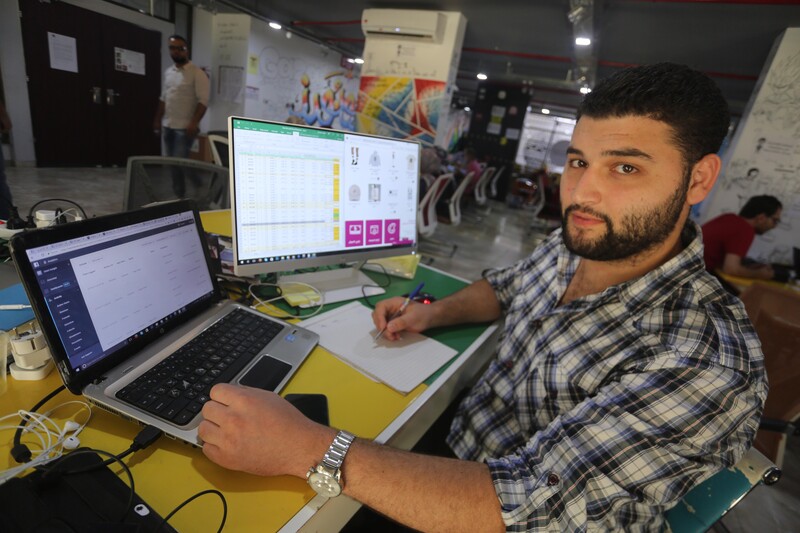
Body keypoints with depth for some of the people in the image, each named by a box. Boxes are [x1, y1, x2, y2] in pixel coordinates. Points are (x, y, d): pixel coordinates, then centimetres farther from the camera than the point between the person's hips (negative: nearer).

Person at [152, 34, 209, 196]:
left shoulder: (197, 73, -8)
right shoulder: (168, 72, 13)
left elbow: (203, 101, -15)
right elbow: (163, 99, 19)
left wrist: (194, 123, -23)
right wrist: (157, 120, 16)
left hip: (184, 128, -7)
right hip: (168, 126, 7)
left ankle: (179, 196, 2)